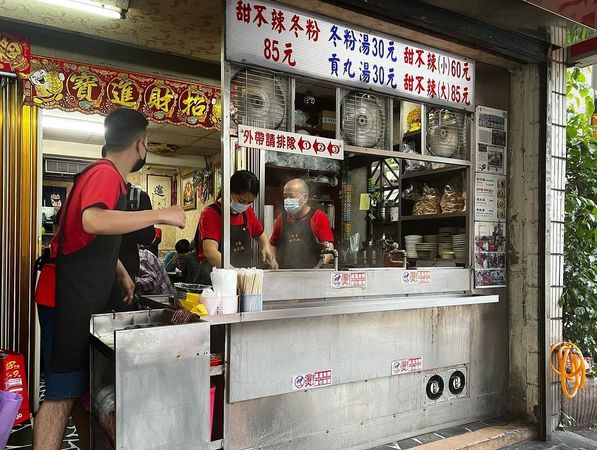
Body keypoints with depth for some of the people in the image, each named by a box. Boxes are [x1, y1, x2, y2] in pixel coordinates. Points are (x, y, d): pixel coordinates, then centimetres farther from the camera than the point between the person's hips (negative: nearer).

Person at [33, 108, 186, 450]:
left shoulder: (108, 174, 15)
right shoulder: (106, 173, -17)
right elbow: (93, 221, -38)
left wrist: (121, 273, 22)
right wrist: (161, 215, -31)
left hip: (82, 297, 10)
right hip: (68, 298, -10)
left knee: (84, 384, 18)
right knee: (63, 393, -4)